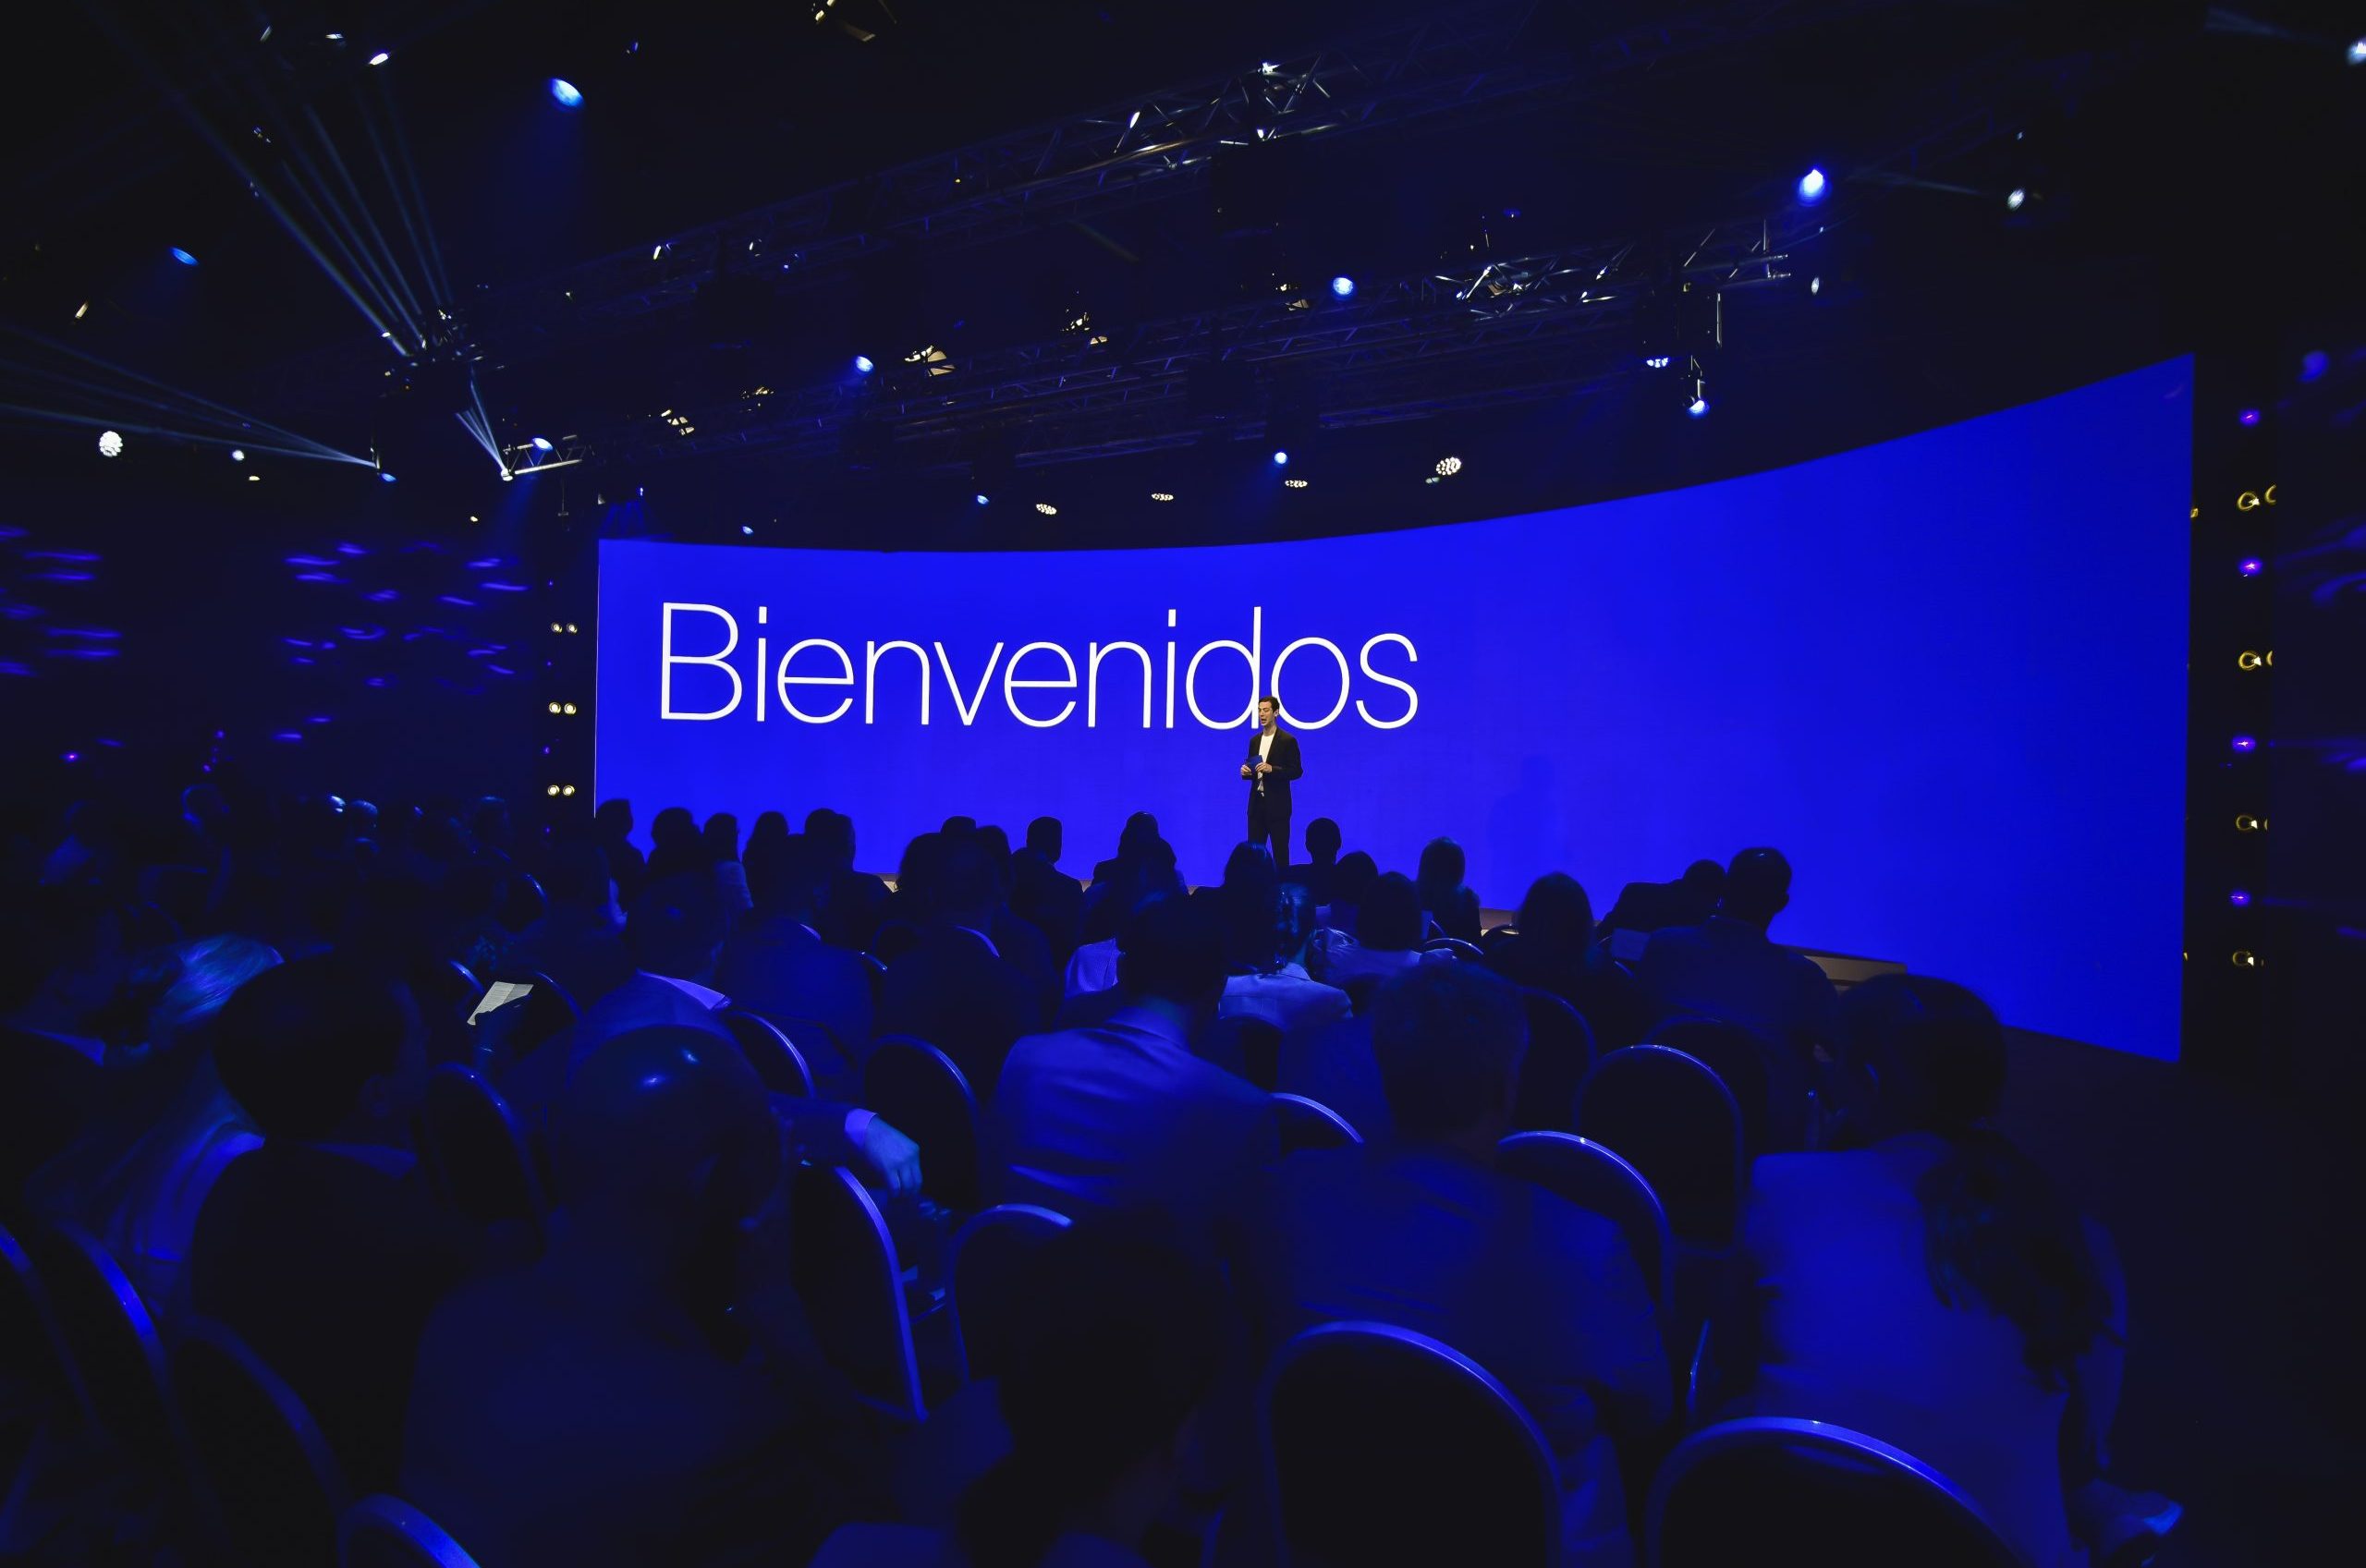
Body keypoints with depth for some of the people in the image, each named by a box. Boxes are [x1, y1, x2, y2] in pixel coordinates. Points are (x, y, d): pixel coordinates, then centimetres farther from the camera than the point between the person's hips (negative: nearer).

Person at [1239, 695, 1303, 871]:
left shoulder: (1288, 740, -6)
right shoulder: (1254, 740, 13)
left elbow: (1297, 771, -9)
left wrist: (1272, 769, -22)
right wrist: (1245, 771, -3)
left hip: (1277, 805, -6)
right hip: (1257, 803, 6)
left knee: (1280, 851, -1)